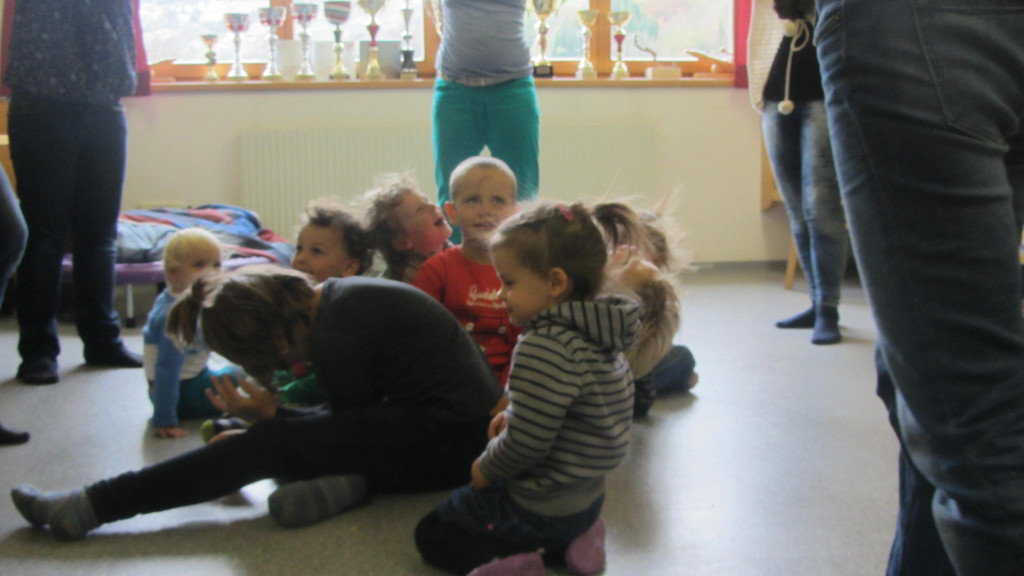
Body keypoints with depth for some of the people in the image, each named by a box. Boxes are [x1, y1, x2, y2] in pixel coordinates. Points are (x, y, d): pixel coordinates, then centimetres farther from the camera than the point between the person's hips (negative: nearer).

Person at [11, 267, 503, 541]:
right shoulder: (337, 295, 11)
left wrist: (271, 416, -3)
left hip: (448, 440, -10)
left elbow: (352, 427, -6)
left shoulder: (333, 338, -18)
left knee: (270, 445, -14)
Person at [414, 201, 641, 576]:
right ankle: (571, 541, 12)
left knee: (431, 535, 11)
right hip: (586, 499, 8)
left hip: (543, 511, -8)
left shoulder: (543, 348, -29)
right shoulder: (599, 335, -1)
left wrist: (486, 468, -8)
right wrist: (515, 416, 9)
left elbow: (526, 444, -26)